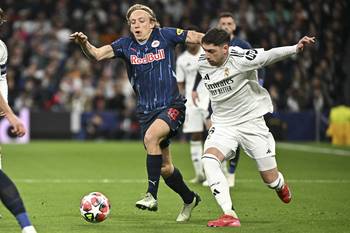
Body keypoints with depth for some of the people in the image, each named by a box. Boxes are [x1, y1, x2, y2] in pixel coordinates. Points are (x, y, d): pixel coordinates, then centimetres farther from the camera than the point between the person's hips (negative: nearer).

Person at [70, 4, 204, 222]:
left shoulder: (165, 36, -3)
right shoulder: (126, 45, 1)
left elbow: (195, 37, 6)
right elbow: (98, 54, -12)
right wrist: (84, 44, -32)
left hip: (172, 106, -4)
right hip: (146, 111, 4)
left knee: (151, 137, -33)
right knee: (165, 168, 9)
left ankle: (152, 195, -28)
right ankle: (189, 199, 35)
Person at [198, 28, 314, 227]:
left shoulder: (240, 58, -20)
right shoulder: (202, 64, -2)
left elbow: (269, 55, -33)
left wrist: (296, 48, -50)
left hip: (251, 122, -4)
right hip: (222, 124, 4)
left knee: (271, 179, 2)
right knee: (209, 158, -27)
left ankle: (281, 186, 43)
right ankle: (230, 216, -30)